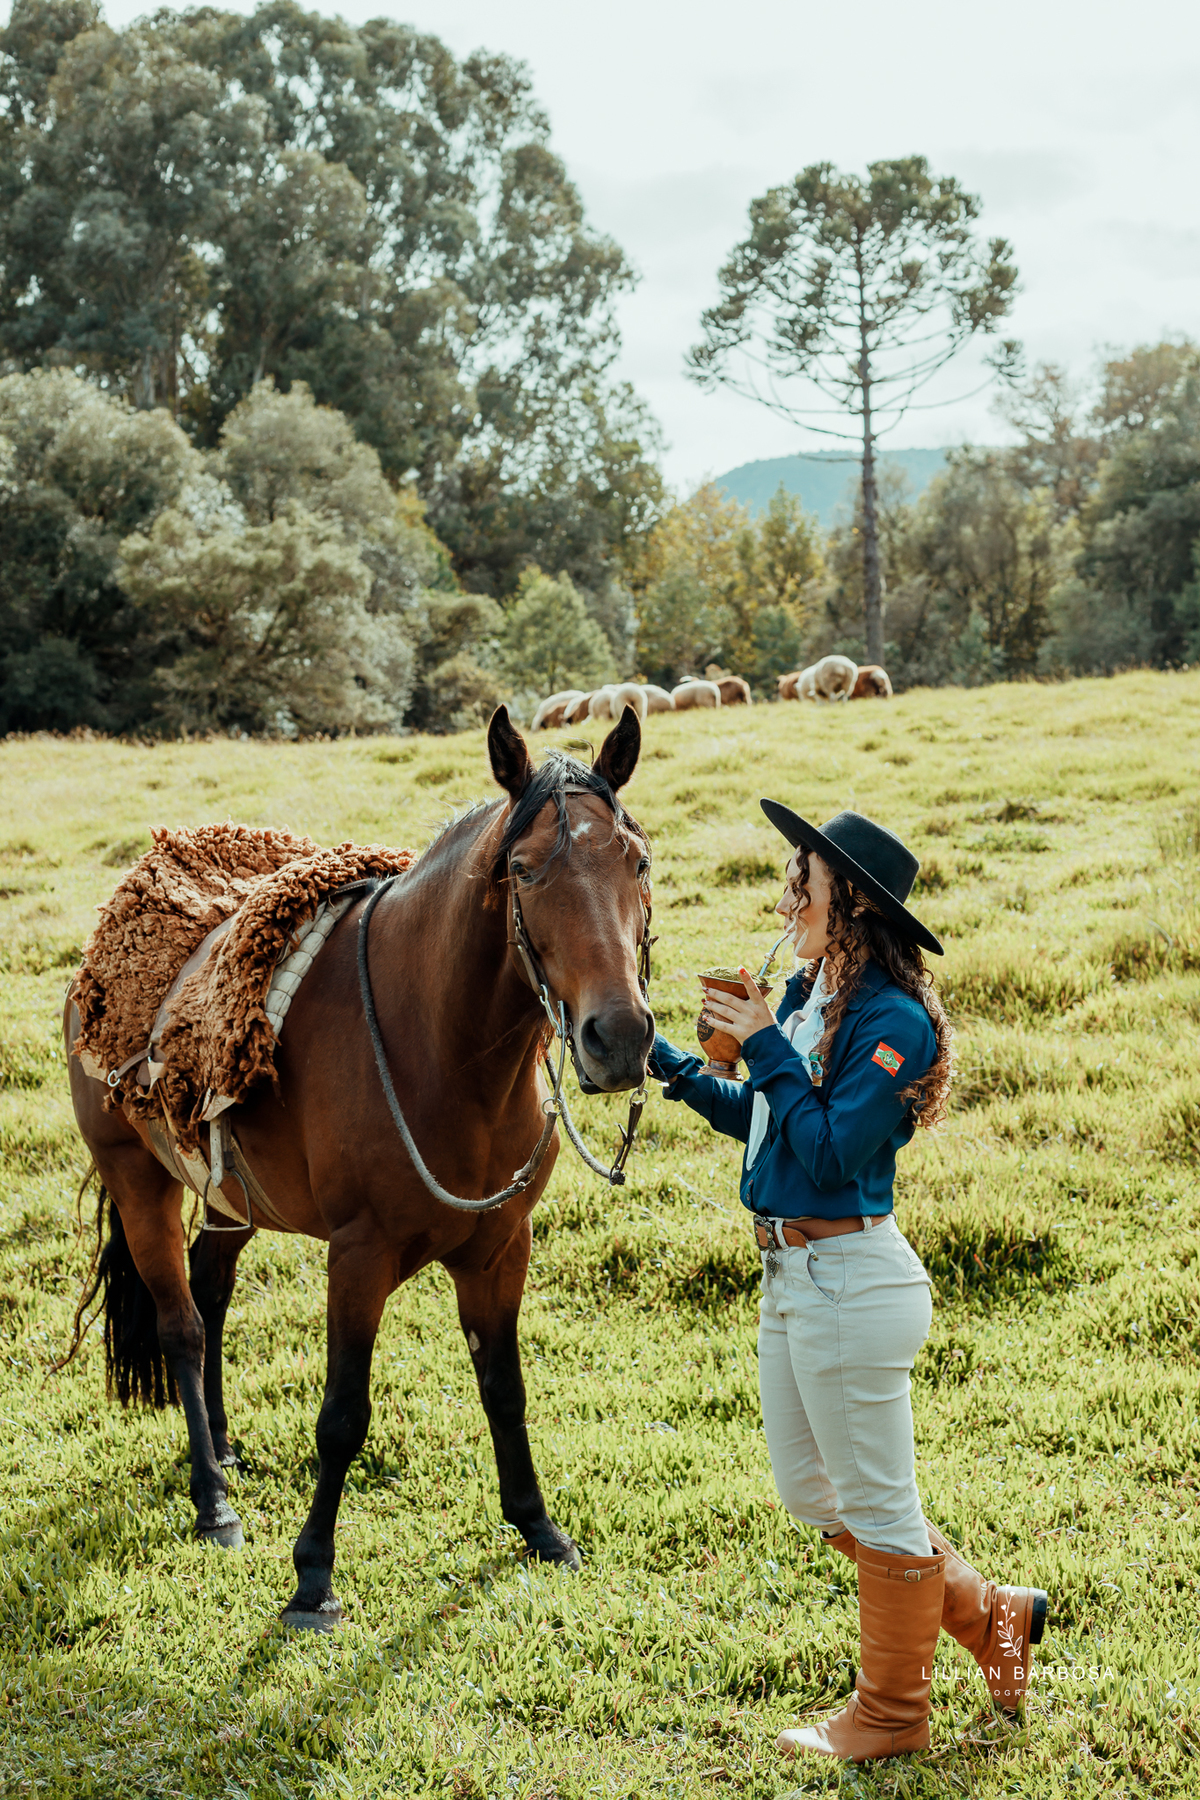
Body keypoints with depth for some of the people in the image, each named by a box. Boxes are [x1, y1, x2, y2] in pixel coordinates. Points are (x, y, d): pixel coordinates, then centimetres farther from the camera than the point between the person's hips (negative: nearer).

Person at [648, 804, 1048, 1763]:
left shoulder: (890, 1019, -18)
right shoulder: (808, 993, 8)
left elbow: (832, 1151, -22)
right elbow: (763, 1123, 17)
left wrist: (767, 1048, -18)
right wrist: (672, 1065, 11)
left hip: (848, 1279, -10)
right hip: (792, 1276, 10)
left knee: (877, 1504, 7)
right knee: (809, 1491, 20)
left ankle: (892, 1716, 25)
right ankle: (989, 1612, 33)